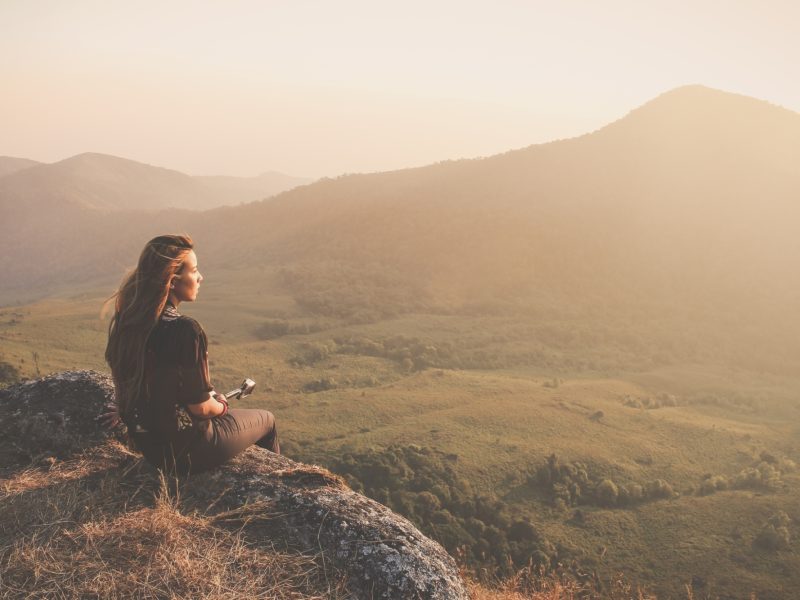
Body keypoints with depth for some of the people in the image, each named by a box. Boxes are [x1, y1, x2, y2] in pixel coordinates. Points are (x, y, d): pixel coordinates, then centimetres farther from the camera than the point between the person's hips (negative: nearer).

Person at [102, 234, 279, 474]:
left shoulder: (126, 319, -6)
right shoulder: (184, 330, -29)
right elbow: (201, 407, -22)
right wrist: (222, 406, 0)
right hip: (185, 452, -7)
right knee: (266, 420, 19)